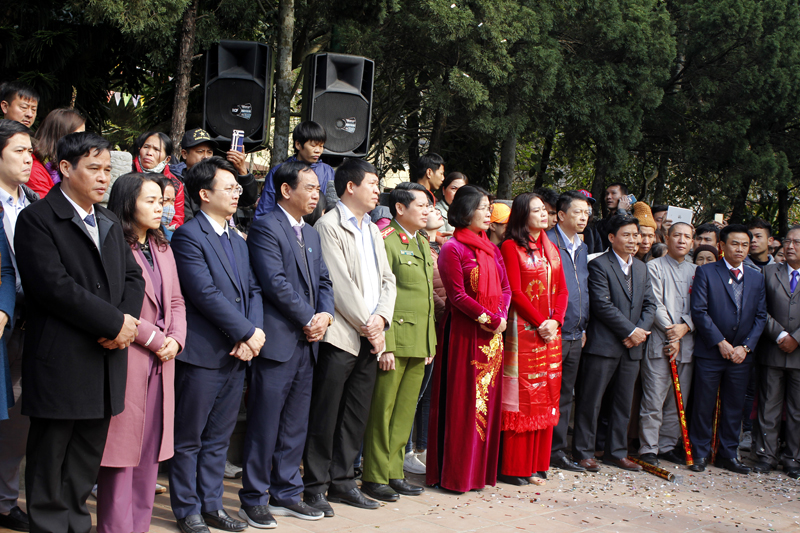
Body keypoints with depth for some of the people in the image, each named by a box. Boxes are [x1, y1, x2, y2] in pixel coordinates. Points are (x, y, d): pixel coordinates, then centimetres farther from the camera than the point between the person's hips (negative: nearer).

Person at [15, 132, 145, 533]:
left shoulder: (111, 223, 18)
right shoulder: (36, 219, -7)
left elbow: (132, 277, 14)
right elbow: (54, 285, -17)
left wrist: (127, 320, -7)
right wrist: (115, 323, -16)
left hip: (107, 359, 7)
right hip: (60, 365, -7)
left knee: (87, 463, 14)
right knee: (49, 461, 4)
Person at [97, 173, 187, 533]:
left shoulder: (162, 248, 17)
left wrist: (176, 339, 0)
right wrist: (154, 339, -12)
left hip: (161, 363, 8)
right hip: (126, 362, -8)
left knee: (150, 453, 12)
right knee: (122, 451, -2)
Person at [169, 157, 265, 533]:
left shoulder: (238, 241, 17)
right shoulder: (188, 236, -9)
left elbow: (253, 290, 12)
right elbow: (205, 293, -18)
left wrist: (253, 335, -5)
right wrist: (248, 332, -16)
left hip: (237, 354, 8)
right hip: (202, 354, -7)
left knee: (218, 438, 15)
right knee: (189, 439, 5)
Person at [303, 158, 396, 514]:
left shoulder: (373, 231, 19)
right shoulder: (329, 225, -6)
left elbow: (387, 279, 14)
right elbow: (340, 283, -14)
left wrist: (381, 318, -3)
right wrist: (366, 324, -11)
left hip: (369, 338, 8)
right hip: (340, 336, -8)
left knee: (357, 416, 12)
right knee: (325, 416, -1)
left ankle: (342, 481, 23)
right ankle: (315, 486, 8)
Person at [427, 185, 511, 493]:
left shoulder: (491, 249, 15)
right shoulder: (452, 249, -7)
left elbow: (505, 289, 13)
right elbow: (458, 296, -13)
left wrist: (501, 317, -5)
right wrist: (489, 318, -15)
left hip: (492, 335, 7)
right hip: (464, 334, -7)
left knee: (488, 400, 9)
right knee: (461, 401, -3)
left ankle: (480, 469, 17)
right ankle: (454, 473, 5)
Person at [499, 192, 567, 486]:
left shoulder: (551, 249, 17)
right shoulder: (511, 247, -3)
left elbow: (562, 289, 13)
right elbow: (515, 291, -10)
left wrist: (555, 321, -3)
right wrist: (540, 322, -14)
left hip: (550, 330, 7)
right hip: (523, 329, -6)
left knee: (545, 397, 6)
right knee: (521, 395, -5)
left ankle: (534, 465, 12)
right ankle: (511, 467, 2)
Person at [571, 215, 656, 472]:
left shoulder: (641, 268, 16)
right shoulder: (599, 265, -6)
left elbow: (650, 304, 12)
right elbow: (603, 305, -14)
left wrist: (641, 331, -6)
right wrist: (631, 330, -14)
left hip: (631, 346, 7)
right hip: (603, 345, -7)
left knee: (624, 402, 12)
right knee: (591, 401, 0)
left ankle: (616, 452, 21)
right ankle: (583, 451, 9)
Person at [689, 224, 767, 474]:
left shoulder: (757, 278, 11)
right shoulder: (706, 272, -2)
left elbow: (761, 316, 8)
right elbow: (699, 311, -9)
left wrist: (746, 346, -5)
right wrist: (720, 342, -13)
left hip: (741, 354, 4)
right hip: (710, 352, -3)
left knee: (734, 406, 9)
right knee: (703, 405, 2)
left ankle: (728, 454, 20)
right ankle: (700, 453, 14)